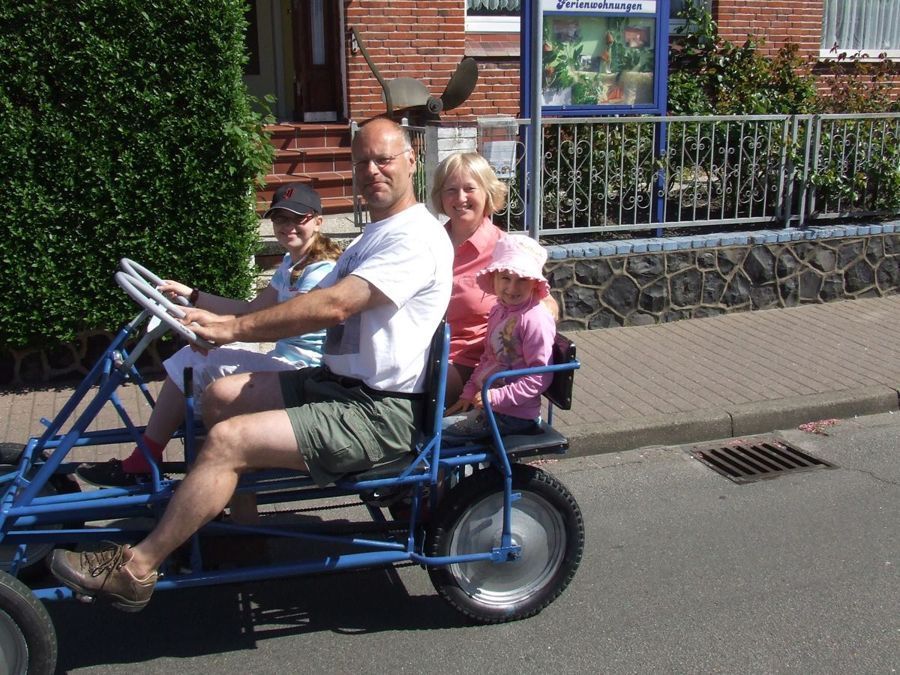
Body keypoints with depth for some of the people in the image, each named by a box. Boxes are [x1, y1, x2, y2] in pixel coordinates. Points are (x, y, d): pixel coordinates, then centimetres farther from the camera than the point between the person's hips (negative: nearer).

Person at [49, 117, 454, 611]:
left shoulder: (416, 236, -15)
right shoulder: (372, 236, 19)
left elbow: (332, 306, -25)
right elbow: (319, 306, 12)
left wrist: (233, 328, -19)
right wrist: (201, 304, 5)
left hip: (380, 411, -10)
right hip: (338, 383, 10)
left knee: (228, 439, -18)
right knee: (221, 395, 10)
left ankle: (134, 570, -4)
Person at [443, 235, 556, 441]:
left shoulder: (535, 320, -20)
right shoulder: (498, 311, 7)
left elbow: (540, 377, -21)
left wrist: (497, 397, -24)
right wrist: (469, 393, 9)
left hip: (513, 414, -9)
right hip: (486, 402, 9)